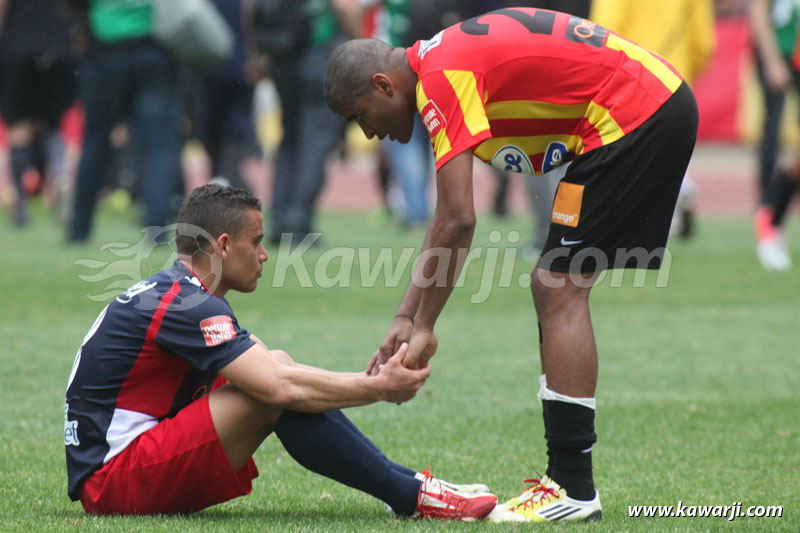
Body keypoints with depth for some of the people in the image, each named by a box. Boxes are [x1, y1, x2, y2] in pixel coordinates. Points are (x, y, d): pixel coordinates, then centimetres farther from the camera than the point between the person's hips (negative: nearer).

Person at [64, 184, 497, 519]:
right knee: (278, 380, -20)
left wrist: (371, 382, 2)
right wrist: (380, 388, -14)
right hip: (111, 482, -10)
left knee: (278, 364, 6)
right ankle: (411, 496, -12)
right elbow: (282, 387, -26)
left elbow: (276, 374, 14)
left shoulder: (169, 292, 14)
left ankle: (402, 482, 3)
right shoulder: (185, 306, -17)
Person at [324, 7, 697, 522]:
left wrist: (424, 326, -9)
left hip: (633, 114, -10)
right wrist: (406, 317, 18)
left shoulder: (441, 79, -14)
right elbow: (448, 219, 21)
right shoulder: (448, 60, 17)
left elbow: (458, 221, -19)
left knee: (561, 290, -10)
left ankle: (573, 491, -11)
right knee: (554, 287, 12)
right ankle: (566, 478, 12)